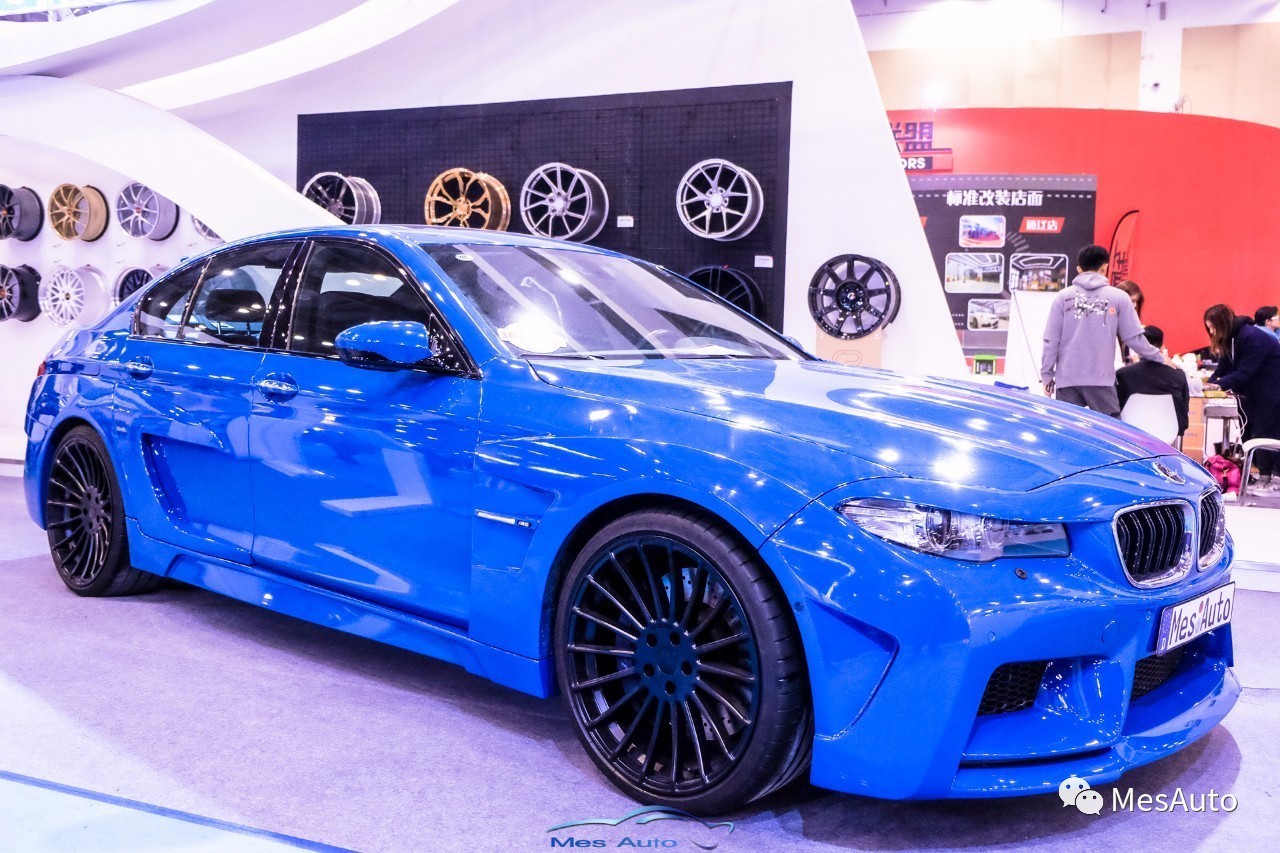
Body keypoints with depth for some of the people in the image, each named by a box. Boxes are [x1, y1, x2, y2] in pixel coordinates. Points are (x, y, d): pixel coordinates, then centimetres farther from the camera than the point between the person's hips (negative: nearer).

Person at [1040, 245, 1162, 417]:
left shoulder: (1063, 296, 4)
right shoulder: (1119, 297, 2)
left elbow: (1051, 341, 2)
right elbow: (1134, 338, 4)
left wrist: (1047, 375, 9)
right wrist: (1159, 358, 19)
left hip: (1067, 380, 1)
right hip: (1102, 381, -1)